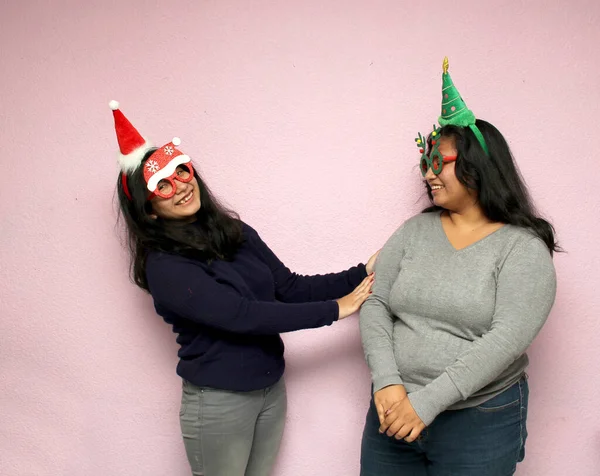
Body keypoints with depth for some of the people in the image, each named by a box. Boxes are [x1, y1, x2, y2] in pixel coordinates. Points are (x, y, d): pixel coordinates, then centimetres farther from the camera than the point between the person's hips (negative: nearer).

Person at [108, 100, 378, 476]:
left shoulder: (236, 232, 1)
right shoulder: (164, 266, -18)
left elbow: (291, 288, 2)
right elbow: (241, 315, -25)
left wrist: (360, 274, -10)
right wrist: (333, 310, -22)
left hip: (272, 389, 6)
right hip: (218, 401, -5)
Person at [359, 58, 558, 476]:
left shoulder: (524, 248, -8)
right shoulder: (415, 230, 4)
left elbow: (507, 339, -18)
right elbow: (376, 305, -2)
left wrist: (428, 401, -22)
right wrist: (387, 383, -15)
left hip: (480, 424, -3)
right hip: (395, 411, 4)